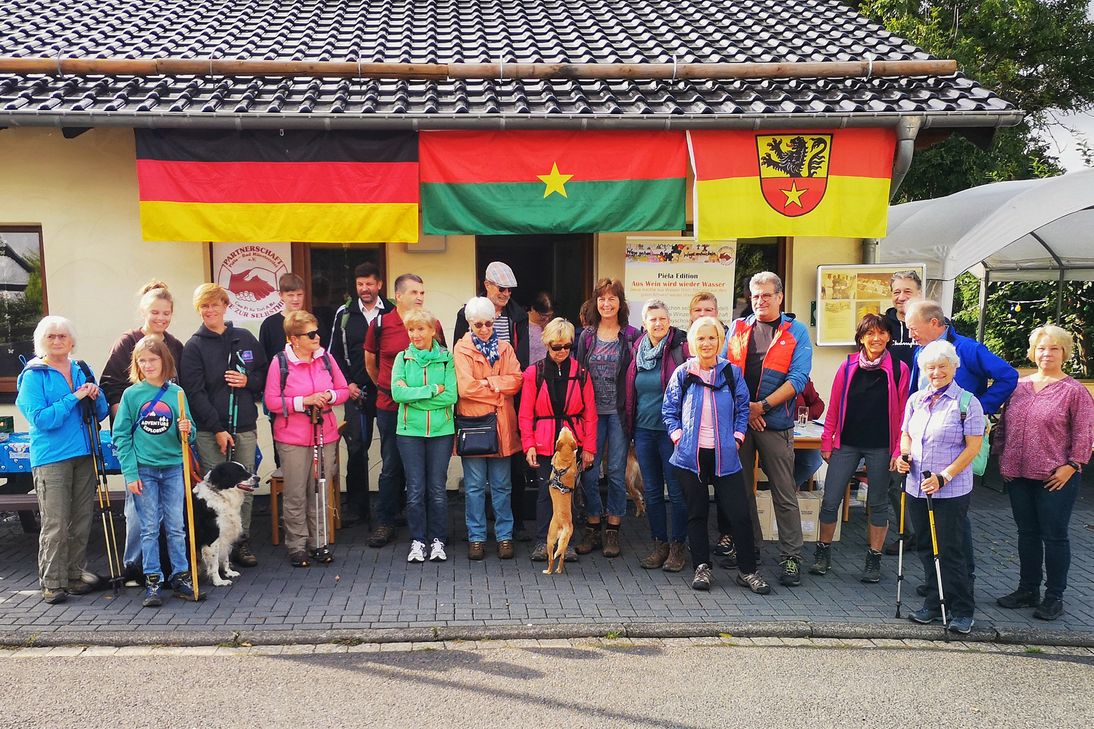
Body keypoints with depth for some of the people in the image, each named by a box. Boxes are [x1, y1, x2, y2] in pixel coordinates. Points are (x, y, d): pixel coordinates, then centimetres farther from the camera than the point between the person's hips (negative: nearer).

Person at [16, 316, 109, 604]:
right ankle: (52, 583, 5)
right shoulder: (34, 375, -3)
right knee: (55, 525, -4)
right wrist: (75, 398, -16)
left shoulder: (83, 371, 11)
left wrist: (95, 396, -7)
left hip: (84, 455, 5)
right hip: (51, 458, -5)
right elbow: (39, 418, -14)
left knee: (81, 521, 10)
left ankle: (76, 575, 21)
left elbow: (101, 413, 13)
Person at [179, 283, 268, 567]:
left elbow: (265, 374, 17)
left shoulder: (245, 338, 11)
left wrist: (248, 381, -5)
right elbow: (194, 392, -6)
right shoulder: (194, 347, 1)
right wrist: (217, 429, -12)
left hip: (245, 428, 3)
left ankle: (242, 543, 17)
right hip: (210, 431, -3)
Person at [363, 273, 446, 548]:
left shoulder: (433, 324, 1)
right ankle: (385, 523, 18)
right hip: (390, 407, -1)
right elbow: (370, 362, 12)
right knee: (392, 466, 6)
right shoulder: (380, 324, -2)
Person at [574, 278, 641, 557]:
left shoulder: (631, 335, 1)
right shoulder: (586, 336, 8)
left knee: (616, 471, 2)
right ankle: (592, 528, 17)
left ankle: (612, 531, 15)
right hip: (591, 411, 2)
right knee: (588, 471, 2)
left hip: (618, 411, -2)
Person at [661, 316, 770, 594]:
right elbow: (669, 410, 7)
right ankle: (701, 568, 19)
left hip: (724, 455, 0)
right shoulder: (682, 373, 2)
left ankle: (747, 570, 13)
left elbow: (742, 409, 10)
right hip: (691, 455, 0)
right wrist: (678, 436, -5)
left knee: (740, 513, -1)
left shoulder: (732, 372, 4)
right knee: (696, 513, 8)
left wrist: (737, 438, 1)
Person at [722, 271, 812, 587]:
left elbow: (797, 378, -7)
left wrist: (762, 406, -13)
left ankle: (791, 556, 8)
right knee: (741, 487, 12)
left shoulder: (796, 331, 2)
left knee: (784, 493, -1)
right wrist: (744, 407, -7)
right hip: (737, 419, 3)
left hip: (775, 422, -3)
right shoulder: (738, 328, 11)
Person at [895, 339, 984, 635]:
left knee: (951, 551, -1)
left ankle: (962, 611, 14)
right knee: (926, 549, 13)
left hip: (952, 491, -5)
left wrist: (943, 477, -17)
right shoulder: (915, 400, 9)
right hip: (917, 488, 6)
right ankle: (935, 603, 27)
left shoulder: (966, 402, -7)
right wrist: (904, 456, -2)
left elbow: (973, 446, -10)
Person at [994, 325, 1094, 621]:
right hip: (1019, 475, 5)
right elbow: (1005, 425, 14)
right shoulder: (1018, 386, 9)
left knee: (1054, 537, 4)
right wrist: (1002, 458, 8)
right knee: (1027, 534, 14)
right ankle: (1028, 590, 26)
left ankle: (1054, 597, 17)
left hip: (1055, 479, -5)